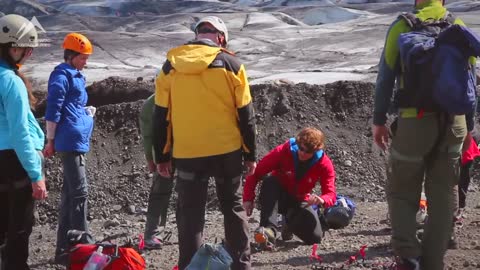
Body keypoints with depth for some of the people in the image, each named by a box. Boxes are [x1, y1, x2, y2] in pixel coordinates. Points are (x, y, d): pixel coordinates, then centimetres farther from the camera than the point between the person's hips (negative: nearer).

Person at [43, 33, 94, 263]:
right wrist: (51, 141, -13)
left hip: (77, 141, 10)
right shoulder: (62, 76, -9)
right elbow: (53, 110, -13)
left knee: (70, 192, 11)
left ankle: (65, 249, 15)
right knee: (79, 191, -12)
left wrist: (86, 113, 11)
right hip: (71, 141, -10)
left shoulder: (76, 76, 19)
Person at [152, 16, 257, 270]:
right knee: (233, 207, 15)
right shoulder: (230, 64, -2)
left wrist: (162, 156, 12)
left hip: (187, 154, 0)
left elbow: (161, 116, 5)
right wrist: (250, 154, 8)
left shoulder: (170, 66, 4)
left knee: (190, 213, 6)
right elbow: (245, 115, 0)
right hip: (227, 151, 0)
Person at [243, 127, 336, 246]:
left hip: (300, 202, 2)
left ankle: (291, 223, 16)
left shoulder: (324, 164, -17)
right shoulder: (283, 151, -22)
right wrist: (248, 199, -31)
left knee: (315, 237, -18)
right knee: (269, 182, -35)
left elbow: (331, 194, -21)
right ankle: (270, 229, -45)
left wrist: (322, 200, -46)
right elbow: (255, 173, -21)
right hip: (277, 198, -2)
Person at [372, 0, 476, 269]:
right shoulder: (460, 28, 9)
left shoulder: (403, 26, 0)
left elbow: (386, 77, -2)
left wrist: (379, 121, 4)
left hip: (416, 120, -3)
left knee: (401, 191, 8)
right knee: (443, 196, 11)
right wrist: (469, 126, 17)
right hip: (453, 121, 3)